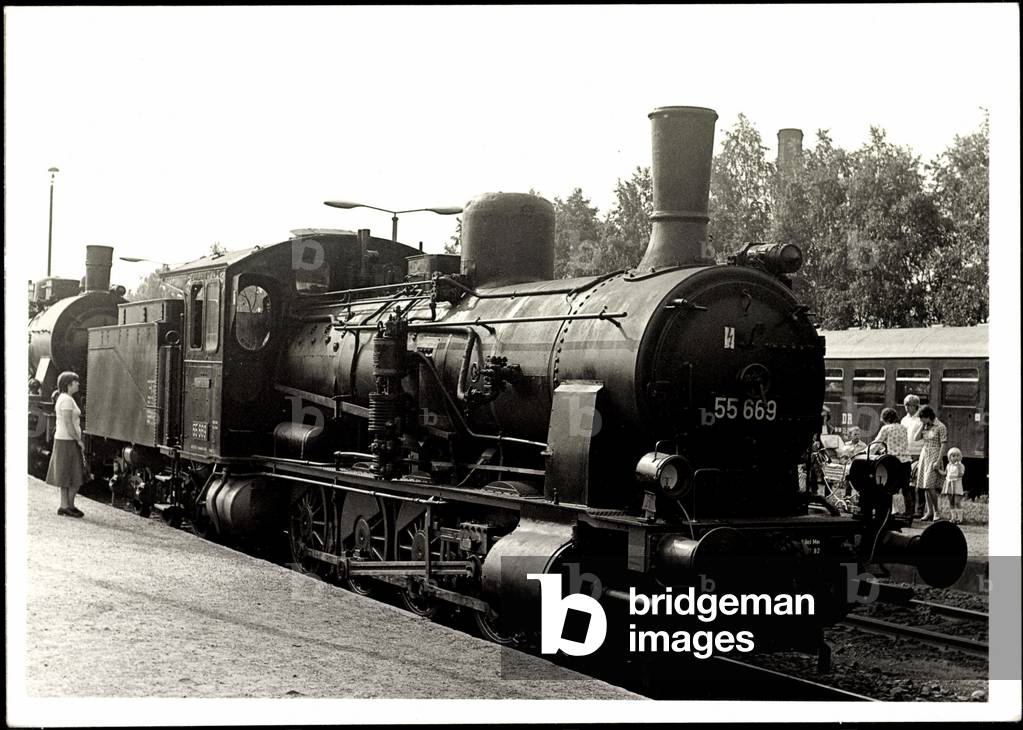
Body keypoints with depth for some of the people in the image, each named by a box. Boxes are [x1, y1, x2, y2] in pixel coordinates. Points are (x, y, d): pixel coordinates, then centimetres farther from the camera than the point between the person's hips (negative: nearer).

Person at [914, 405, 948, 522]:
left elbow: (944, 444, -12)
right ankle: (929, 511, 8)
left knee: (930, 486, -13)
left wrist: (938, 461, -17)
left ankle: (936, 511, -4)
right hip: (924, 456, 7)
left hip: (934, 457, -7)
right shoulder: (926, 427, 12)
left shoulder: (940, 427, -9)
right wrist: (923, 426, -1)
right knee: (925, 486, 4)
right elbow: (917, 438, 6)